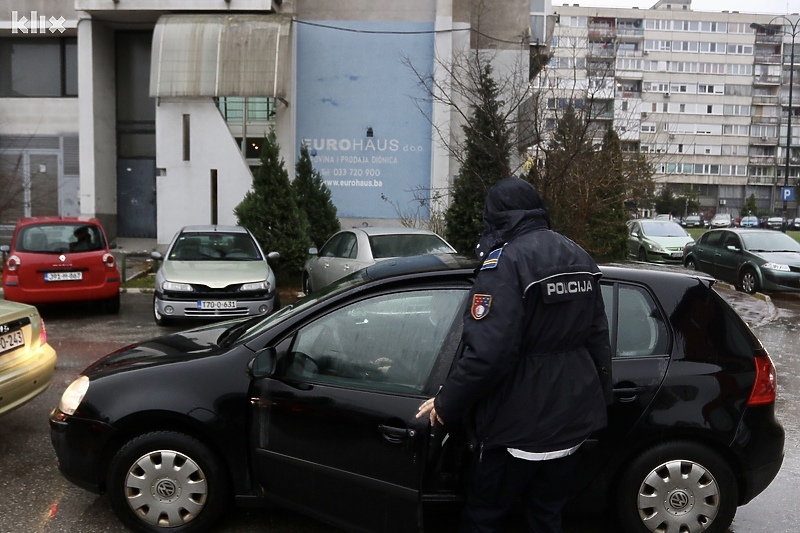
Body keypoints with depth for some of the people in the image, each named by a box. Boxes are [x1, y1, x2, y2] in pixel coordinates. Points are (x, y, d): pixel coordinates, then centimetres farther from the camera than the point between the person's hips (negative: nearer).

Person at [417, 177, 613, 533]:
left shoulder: (506, 261, -18)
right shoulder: (579, 258, 8)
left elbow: (487, 352, -26)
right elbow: (598, 338, 14)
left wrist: (447, 403, -12)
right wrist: (600, 399, 25)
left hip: (521, 422, -8)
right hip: (571, 415, 8)